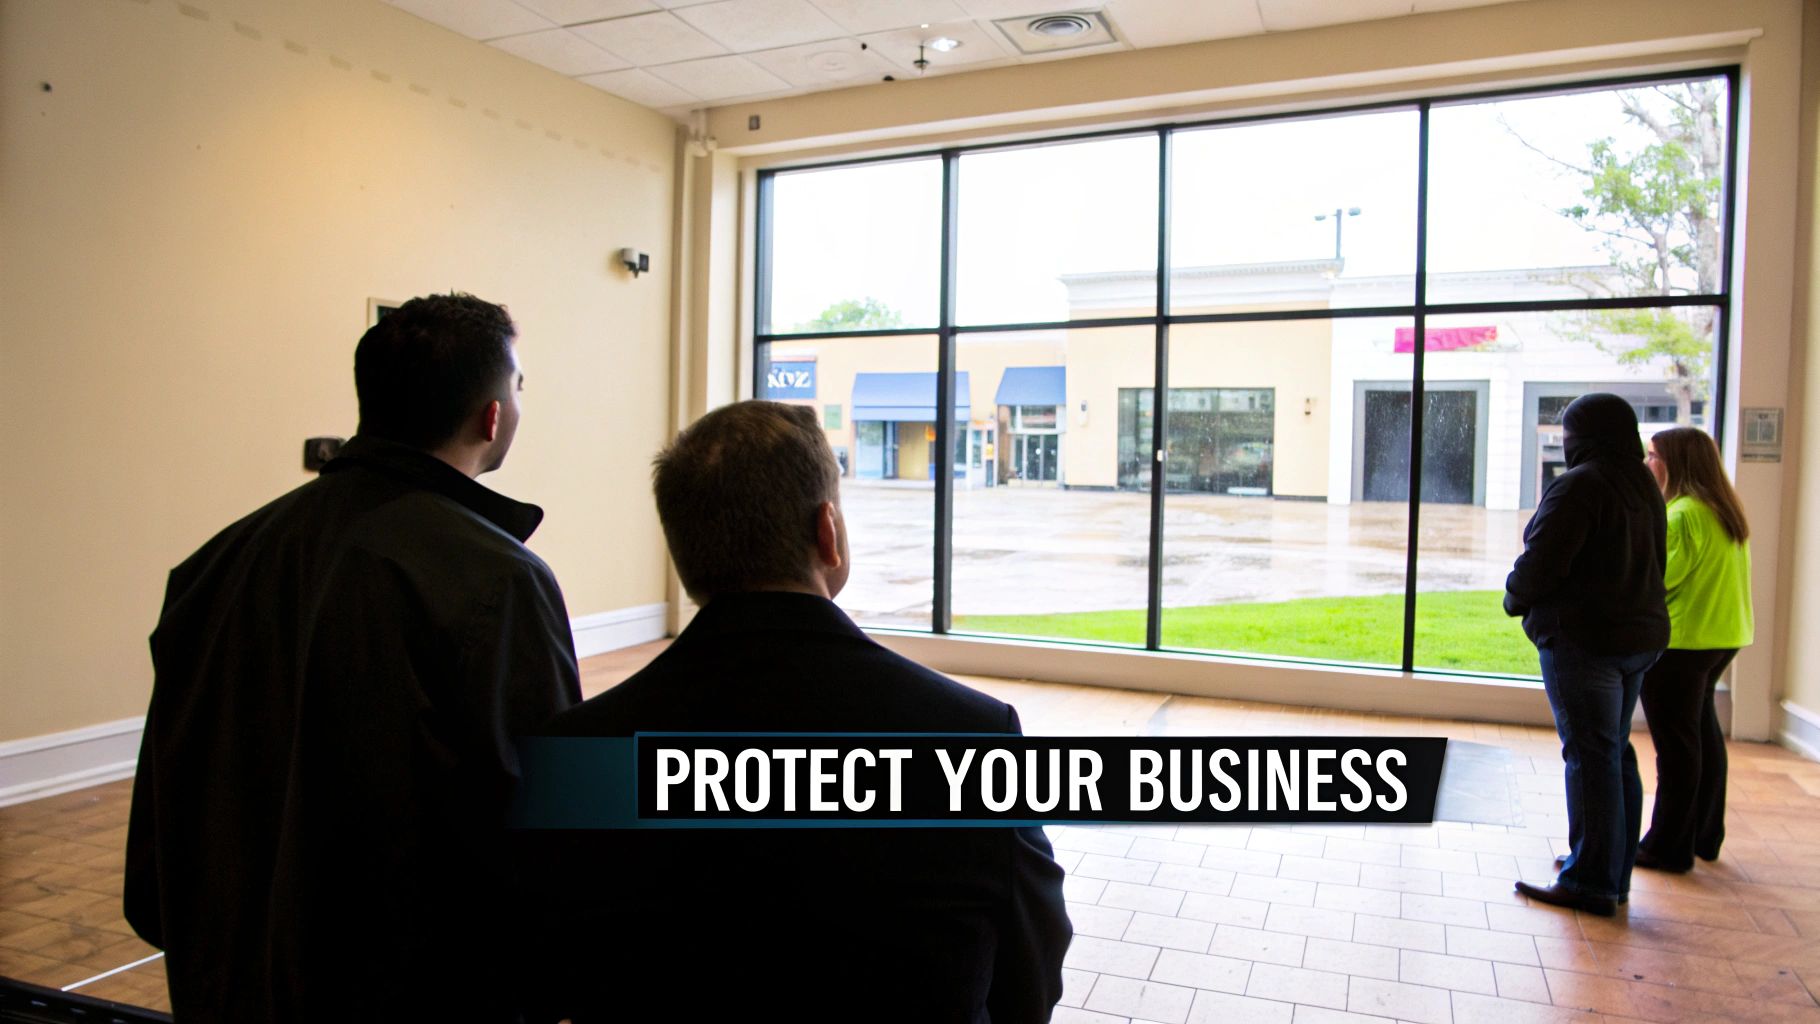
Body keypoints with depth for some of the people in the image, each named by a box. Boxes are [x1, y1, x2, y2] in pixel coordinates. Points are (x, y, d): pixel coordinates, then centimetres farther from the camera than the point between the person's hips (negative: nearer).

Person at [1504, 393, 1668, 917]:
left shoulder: (1579, 485, -16)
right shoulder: (1644, 487, 12)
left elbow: (1540, 563, -19)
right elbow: (1652, 564, 17)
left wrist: (1516, 599, 1)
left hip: (1583, 637, -9)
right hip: (1640, 633, 9)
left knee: (1590, 757, -4)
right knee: (1616, 754, 16)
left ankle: (1590, 884, 3)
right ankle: (1613, 874, 26)